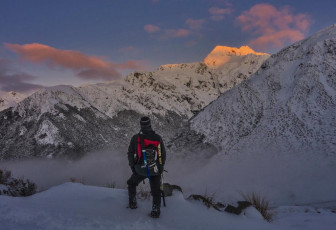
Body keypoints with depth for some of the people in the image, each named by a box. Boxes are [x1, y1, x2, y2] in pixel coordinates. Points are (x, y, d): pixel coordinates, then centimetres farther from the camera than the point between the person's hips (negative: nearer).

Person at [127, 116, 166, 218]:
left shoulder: (135, 138, -13)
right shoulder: (158, 138, -9)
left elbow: (130, 153, -3)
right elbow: (163, 154, 0)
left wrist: (132, 166, 11)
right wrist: (161, 167, 14)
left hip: (140, 170, -1)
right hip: (155, 170, 1)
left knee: (131, 183, 27)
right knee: (156, 191, 18)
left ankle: (132, 202, 31)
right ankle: (156, 210, 19)